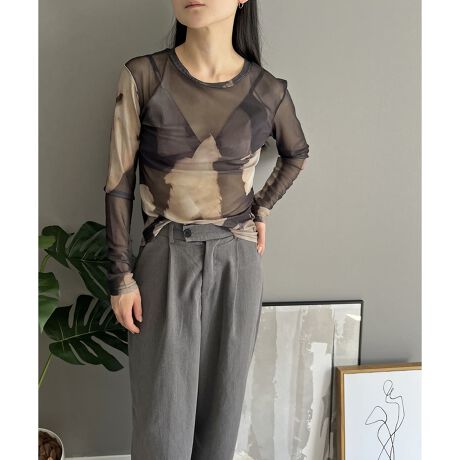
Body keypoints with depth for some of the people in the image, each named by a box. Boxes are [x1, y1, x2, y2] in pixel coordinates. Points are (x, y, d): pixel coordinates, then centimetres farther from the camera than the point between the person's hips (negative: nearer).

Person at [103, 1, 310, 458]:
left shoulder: (268, 91, -4)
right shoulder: (141, 76, -8)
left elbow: (296, 153, 18)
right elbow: (119, 183, -4)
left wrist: (262, 207, 8)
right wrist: (122, 276, -6)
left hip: (236, 262, 2)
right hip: (166, 260, -1)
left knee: (222, 402, 13)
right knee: (163, 418, 4)